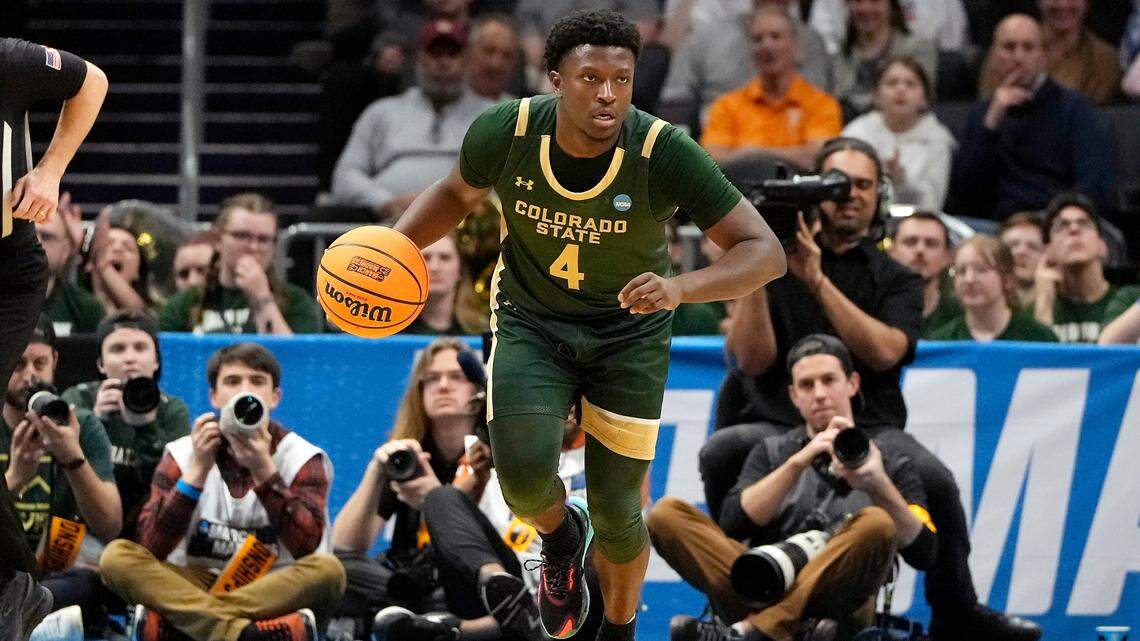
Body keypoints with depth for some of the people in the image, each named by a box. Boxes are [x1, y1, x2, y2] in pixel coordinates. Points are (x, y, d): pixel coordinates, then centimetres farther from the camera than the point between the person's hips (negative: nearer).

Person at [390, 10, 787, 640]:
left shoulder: (665, 153, -28)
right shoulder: (505, 132, -21)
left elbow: (765, 252, -29)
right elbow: (457, 192, 4)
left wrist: (680, 288, -46)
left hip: (630, 333, -1)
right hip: (530, 322, 1)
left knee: (616, 510, 4)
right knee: (525, 478, -21)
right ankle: (560, 536, 17)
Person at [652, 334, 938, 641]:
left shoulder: (888, 463, 19)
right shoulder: (771, 452, 24)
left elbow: (923, 554, 3)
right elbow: (733, 524, 5)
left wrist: (880, 486, -14)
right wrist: (799, 462, -6)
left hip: (839, 603, -2)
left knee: (876, 523, -32)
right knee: (667, 514, -17)